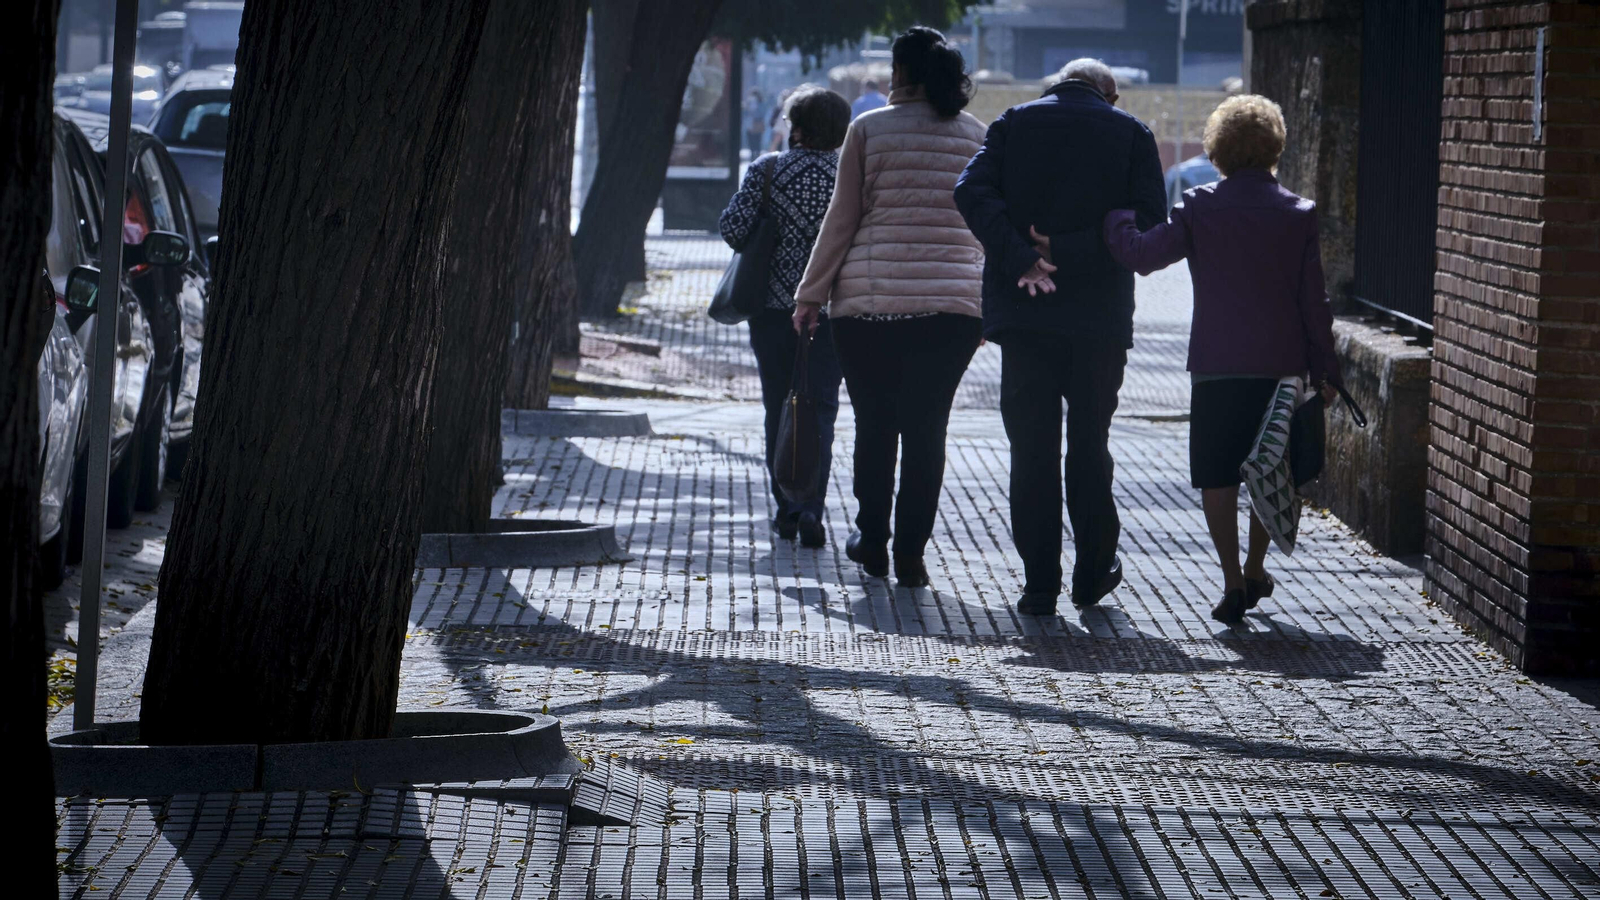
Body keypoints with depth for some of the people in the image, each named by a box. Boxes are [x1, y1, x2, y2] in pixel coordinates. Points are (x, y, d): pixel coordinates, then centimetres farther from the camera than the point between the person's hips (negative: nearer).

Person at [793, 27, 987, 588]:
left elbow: (842, 219, -1)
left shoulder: (870, 129, -2)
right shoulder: (978, 138, 7)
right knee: (927, 430, 5)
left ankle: (872, 543, 20)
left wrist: (811, 295, 7)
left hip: (869, 302, -2)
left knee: (875, 424, 12)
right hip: (954, 307, 2)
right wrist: (986, 308, 19)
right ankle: (911, 556, 4)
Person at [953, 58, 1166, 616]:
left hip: (1024, 312, 0)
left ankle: (1040, 585, 4)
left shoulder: (1014, 124, 5)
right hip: (1100, 314, 0)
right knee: (1090, 444, 13)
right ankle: (1092, 574, 18)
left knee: (1032, 448, 5)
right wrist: (1071, 251, -11)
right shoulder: (1130, 133, 3)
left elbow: (973, 193, -10)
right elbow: (1148, 219, -8)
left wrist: (1020, 257, -14)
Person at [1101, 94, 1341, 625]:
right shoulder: (1298, 214, 0)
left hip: (1217, 363, -2)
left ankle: (1233, 581, -5)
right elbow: (1314, 300, 2)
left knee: (1217, 477, 3)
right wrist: (1324, 369, 8)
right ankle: (1255, 571, 27)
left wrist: (1115, 217, 11)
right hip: (1282, 363, 2)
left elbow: (1140, 254, -7)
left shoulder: (1199, 208, -5)